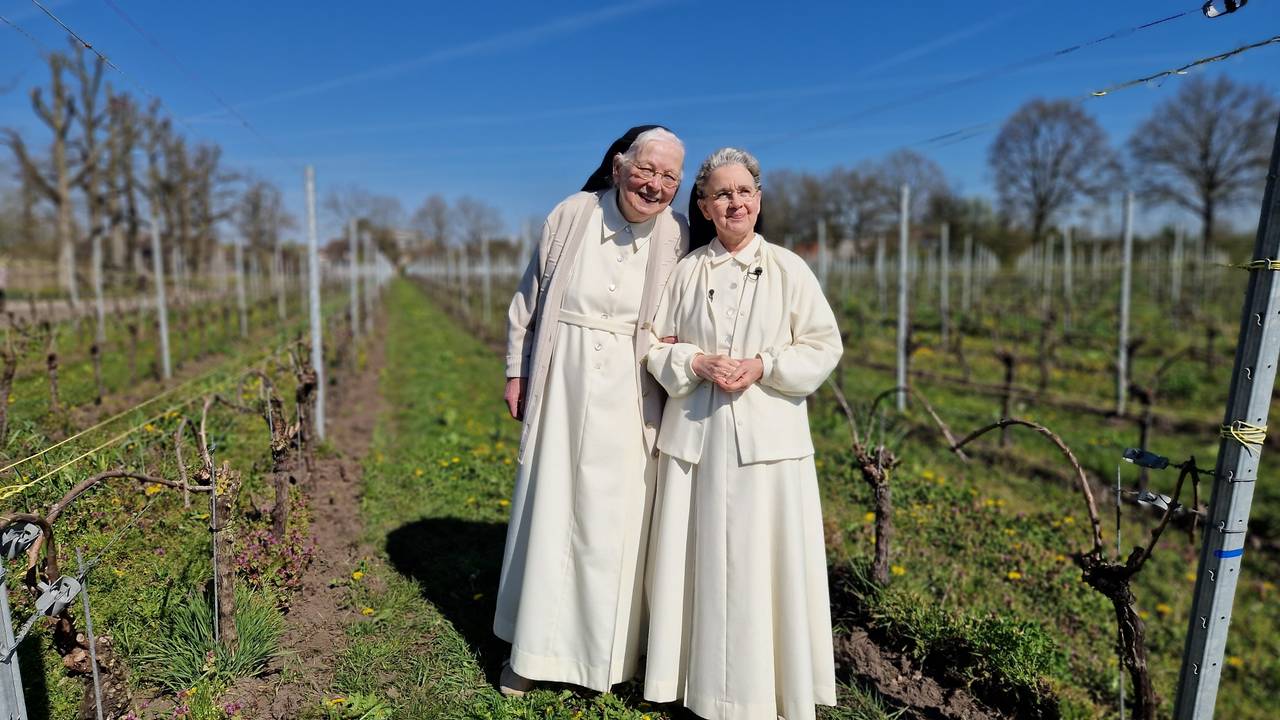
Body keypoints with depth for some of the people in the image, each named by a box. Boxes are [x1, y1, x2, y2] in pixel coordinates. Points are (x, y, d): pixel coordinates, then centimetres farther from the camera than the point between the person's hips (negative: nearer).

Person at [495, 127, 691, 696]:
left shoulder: (675, 238, -4)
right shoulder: (570, 216, -3)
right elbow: (528, 301, 5)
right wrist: (516, 371, 5)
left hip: (629, 397, 0)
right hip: (563, 383, 1)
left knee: (614, 521, 9)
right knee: (549, 513, 10)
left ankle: (605, 653, 32)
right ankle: (534, 647, 30)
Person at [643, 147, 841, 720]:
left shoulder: (788, 269, 2)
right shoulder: (687, 270, 7)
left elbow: (824, 347, 1)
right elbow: (656, 345, 8)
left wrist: (763, 366, -13)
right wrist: (697, 362, -10)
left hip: (767, 435, -1)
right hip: (695, 432, 2)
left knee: (764, 559, 3)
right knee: (699, 558, 9)